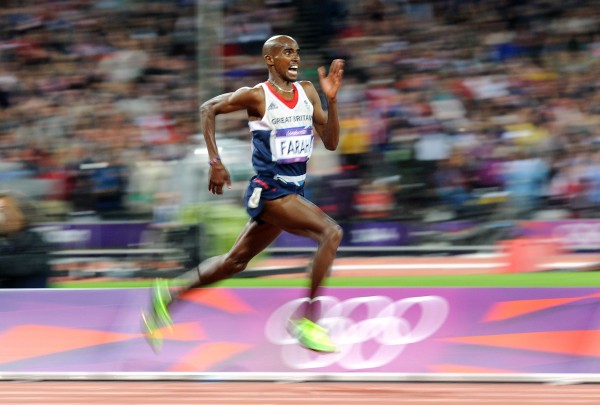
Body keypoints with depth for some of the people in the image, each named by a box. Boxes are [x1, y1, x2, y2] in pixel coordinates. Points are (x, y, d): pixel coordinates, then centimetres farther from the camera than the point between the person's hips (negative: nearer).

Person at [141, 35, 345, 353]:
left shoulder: (307, 92, 7)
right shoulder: (256, 96, -9)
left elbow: (331, 143, 5)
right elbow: (208, 109, 2)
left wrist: (331, 100, -10)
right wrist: (214, 161, -5)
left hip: (293, 192, 7)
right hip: (268, 191, -7)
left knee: (235, 262, 16)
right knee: (331, 233, -23)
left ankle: (168, 294, 31)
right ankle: (306, 321, -17)